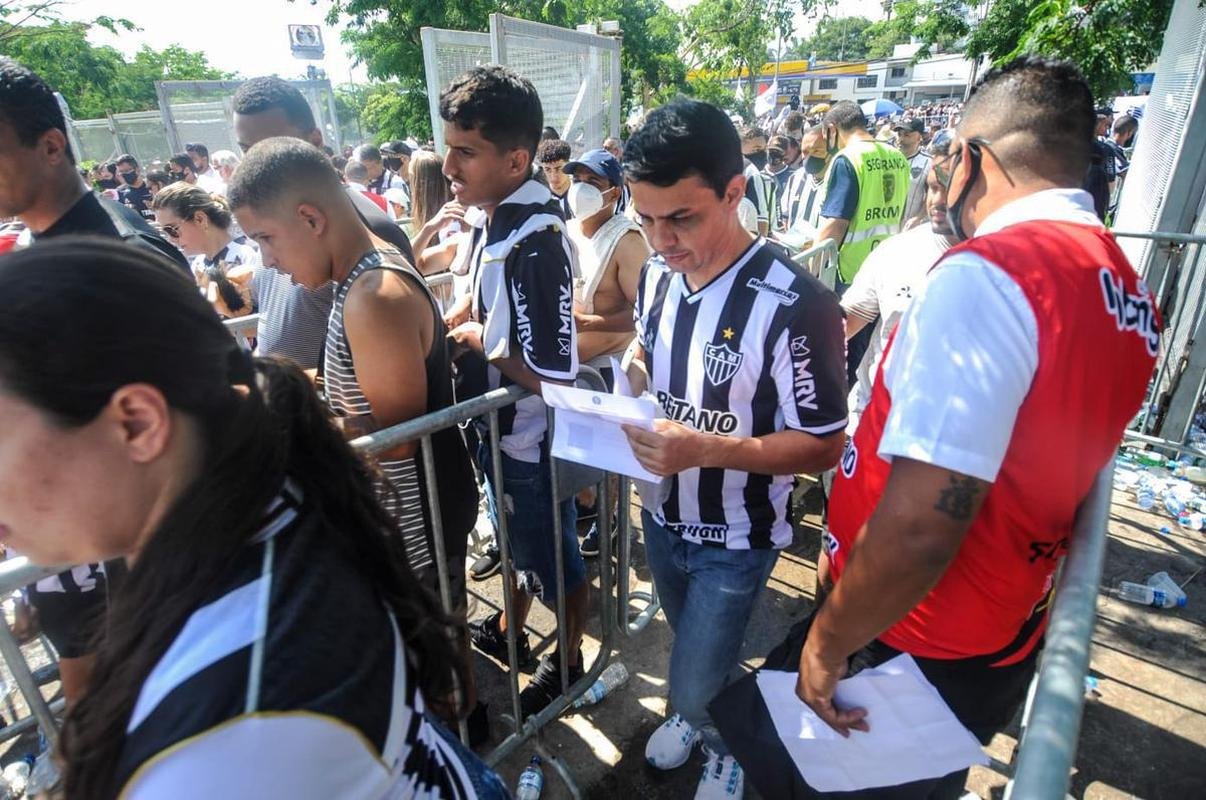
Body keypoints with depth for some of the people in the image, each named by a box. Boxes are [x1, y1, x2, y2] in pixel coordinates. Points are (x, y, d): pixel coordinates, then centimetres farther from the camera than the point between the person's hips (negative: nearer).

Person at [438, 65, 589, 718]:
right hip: (496, 427, 8)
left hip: (532, 440, -8)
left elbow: (551, 374, -30)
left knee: (553, 556, 16)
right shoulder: (490, 219, -2)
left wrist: (479, 341, -16)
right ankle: (509, 632, 55)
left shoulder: (535, 243, -28)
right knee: (517, 540, 29)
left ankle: (568, 661, 43)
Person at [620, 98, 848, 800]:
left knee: (695, 681, 10)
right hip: (663, 516, 6)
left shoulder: (794, 305, -28)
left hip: (736, 537, -6)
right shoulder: (656, 275, -6)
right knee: (693, 651, 29)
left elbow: (823, 447, -21)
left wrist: (707, 448, -34)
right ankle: (700, 710, 60)